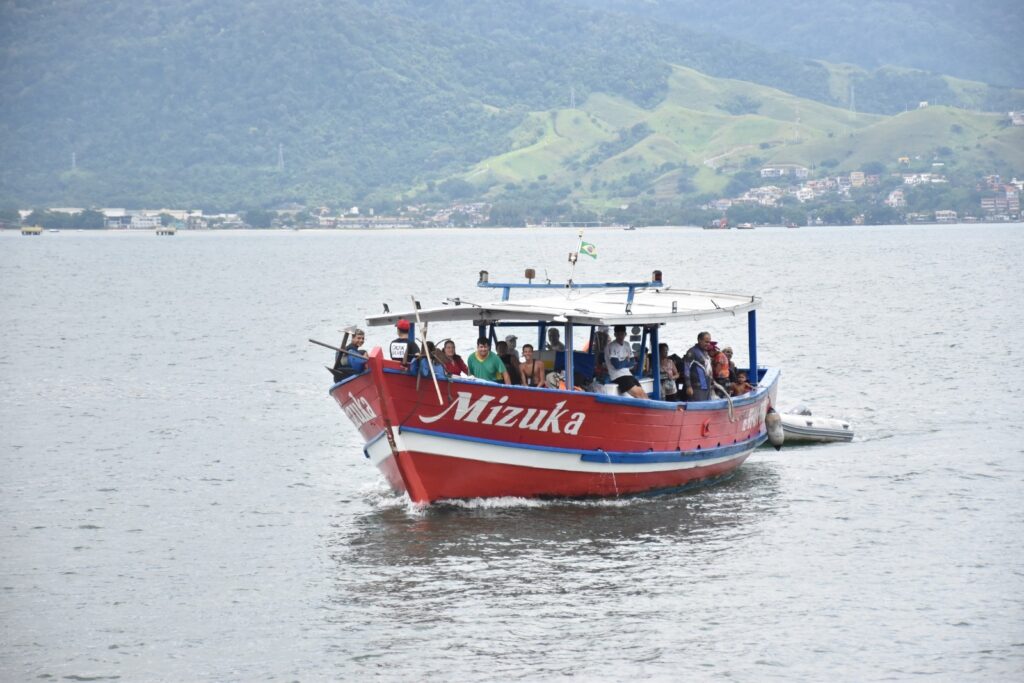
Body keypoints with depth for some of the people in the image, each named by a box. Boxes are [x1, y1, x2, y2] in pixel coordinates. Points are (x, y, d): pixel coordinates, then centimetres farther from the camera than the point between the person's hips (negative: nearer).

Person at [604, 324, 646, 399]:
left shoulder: (627, 345, 14)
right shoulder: (611, 347, -11)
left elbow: (633, 362, 12)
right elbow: (617, 365, -17)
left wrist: (623, 363, -7)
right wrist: (627, 361, 2)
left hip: (627, 374, 7)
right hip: (617, 376, -7)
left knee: (642, 393, -7)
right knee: (637, 393, -22)